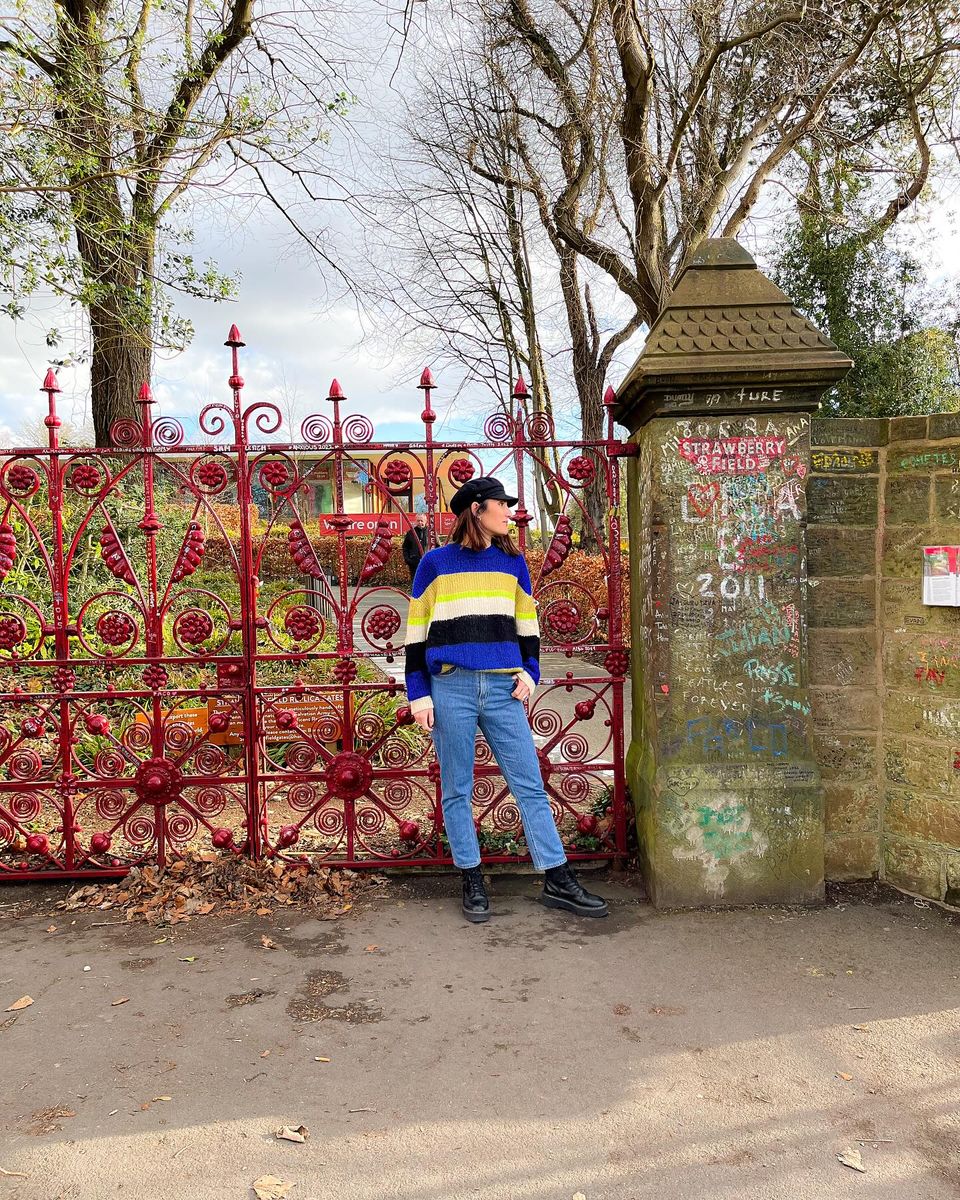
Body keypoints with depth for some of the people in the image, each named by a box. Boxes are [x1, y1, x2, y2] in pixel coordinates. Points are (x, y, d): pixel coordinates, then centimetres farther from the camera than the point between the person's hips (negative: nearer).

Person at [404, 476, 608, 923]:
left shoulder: (512, 561, 13)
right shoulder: (435, 563, 3)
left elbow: (526, 622, 19)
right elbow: (415, 632, 5)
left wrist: (529, 670, 5)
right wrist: (418, 693, -1)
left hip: (503, 689, 3)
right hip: (451, 689, -2)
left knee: (530, 785, 3)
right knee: (457, 791, 5)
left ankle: (558, 881, 11)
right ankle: (472, 884, 18)